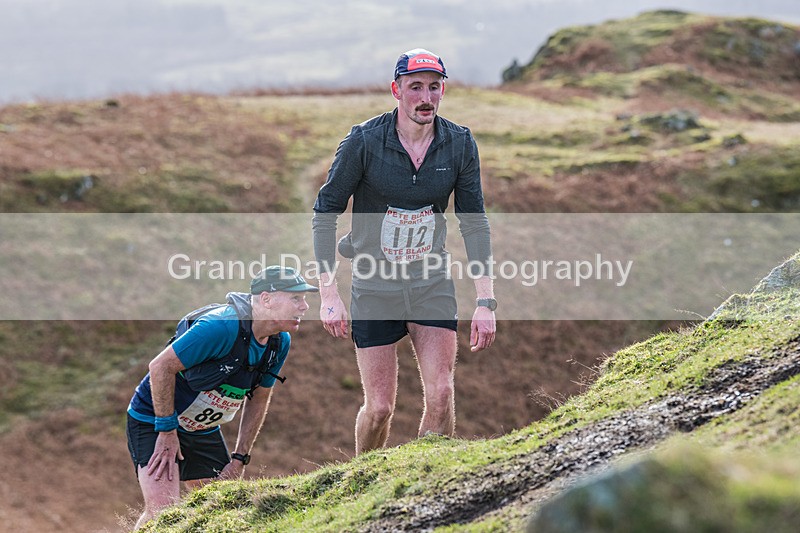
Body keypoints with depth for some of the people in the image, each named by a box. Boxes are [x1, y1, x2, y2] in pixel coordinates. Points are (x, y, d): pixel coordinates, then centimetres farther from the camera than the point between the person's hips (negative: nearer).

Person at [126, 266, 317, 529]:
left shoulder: (280, 342, -4)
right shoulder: (221, 327, -30)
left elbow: (258, 398, 10)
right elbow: (161, 367, -26)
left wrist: (239, 460, 6)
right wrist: (167, 432, -20)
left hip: (205, 430, 8)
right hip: (153, 422, -8)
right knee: (162, 511, -20)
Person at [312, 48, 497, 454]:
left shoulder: (460, 144, -6)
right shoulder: (364, 141, -14)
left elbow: (474, 223, 1)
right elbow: (325, 212, -7)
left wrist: (485, 302, -4)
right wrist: (328, 294, -13)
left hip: (432, 284, 2)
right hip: (374, 286, -2)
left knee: (441, 394, -11)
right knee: (379, 407, -1)